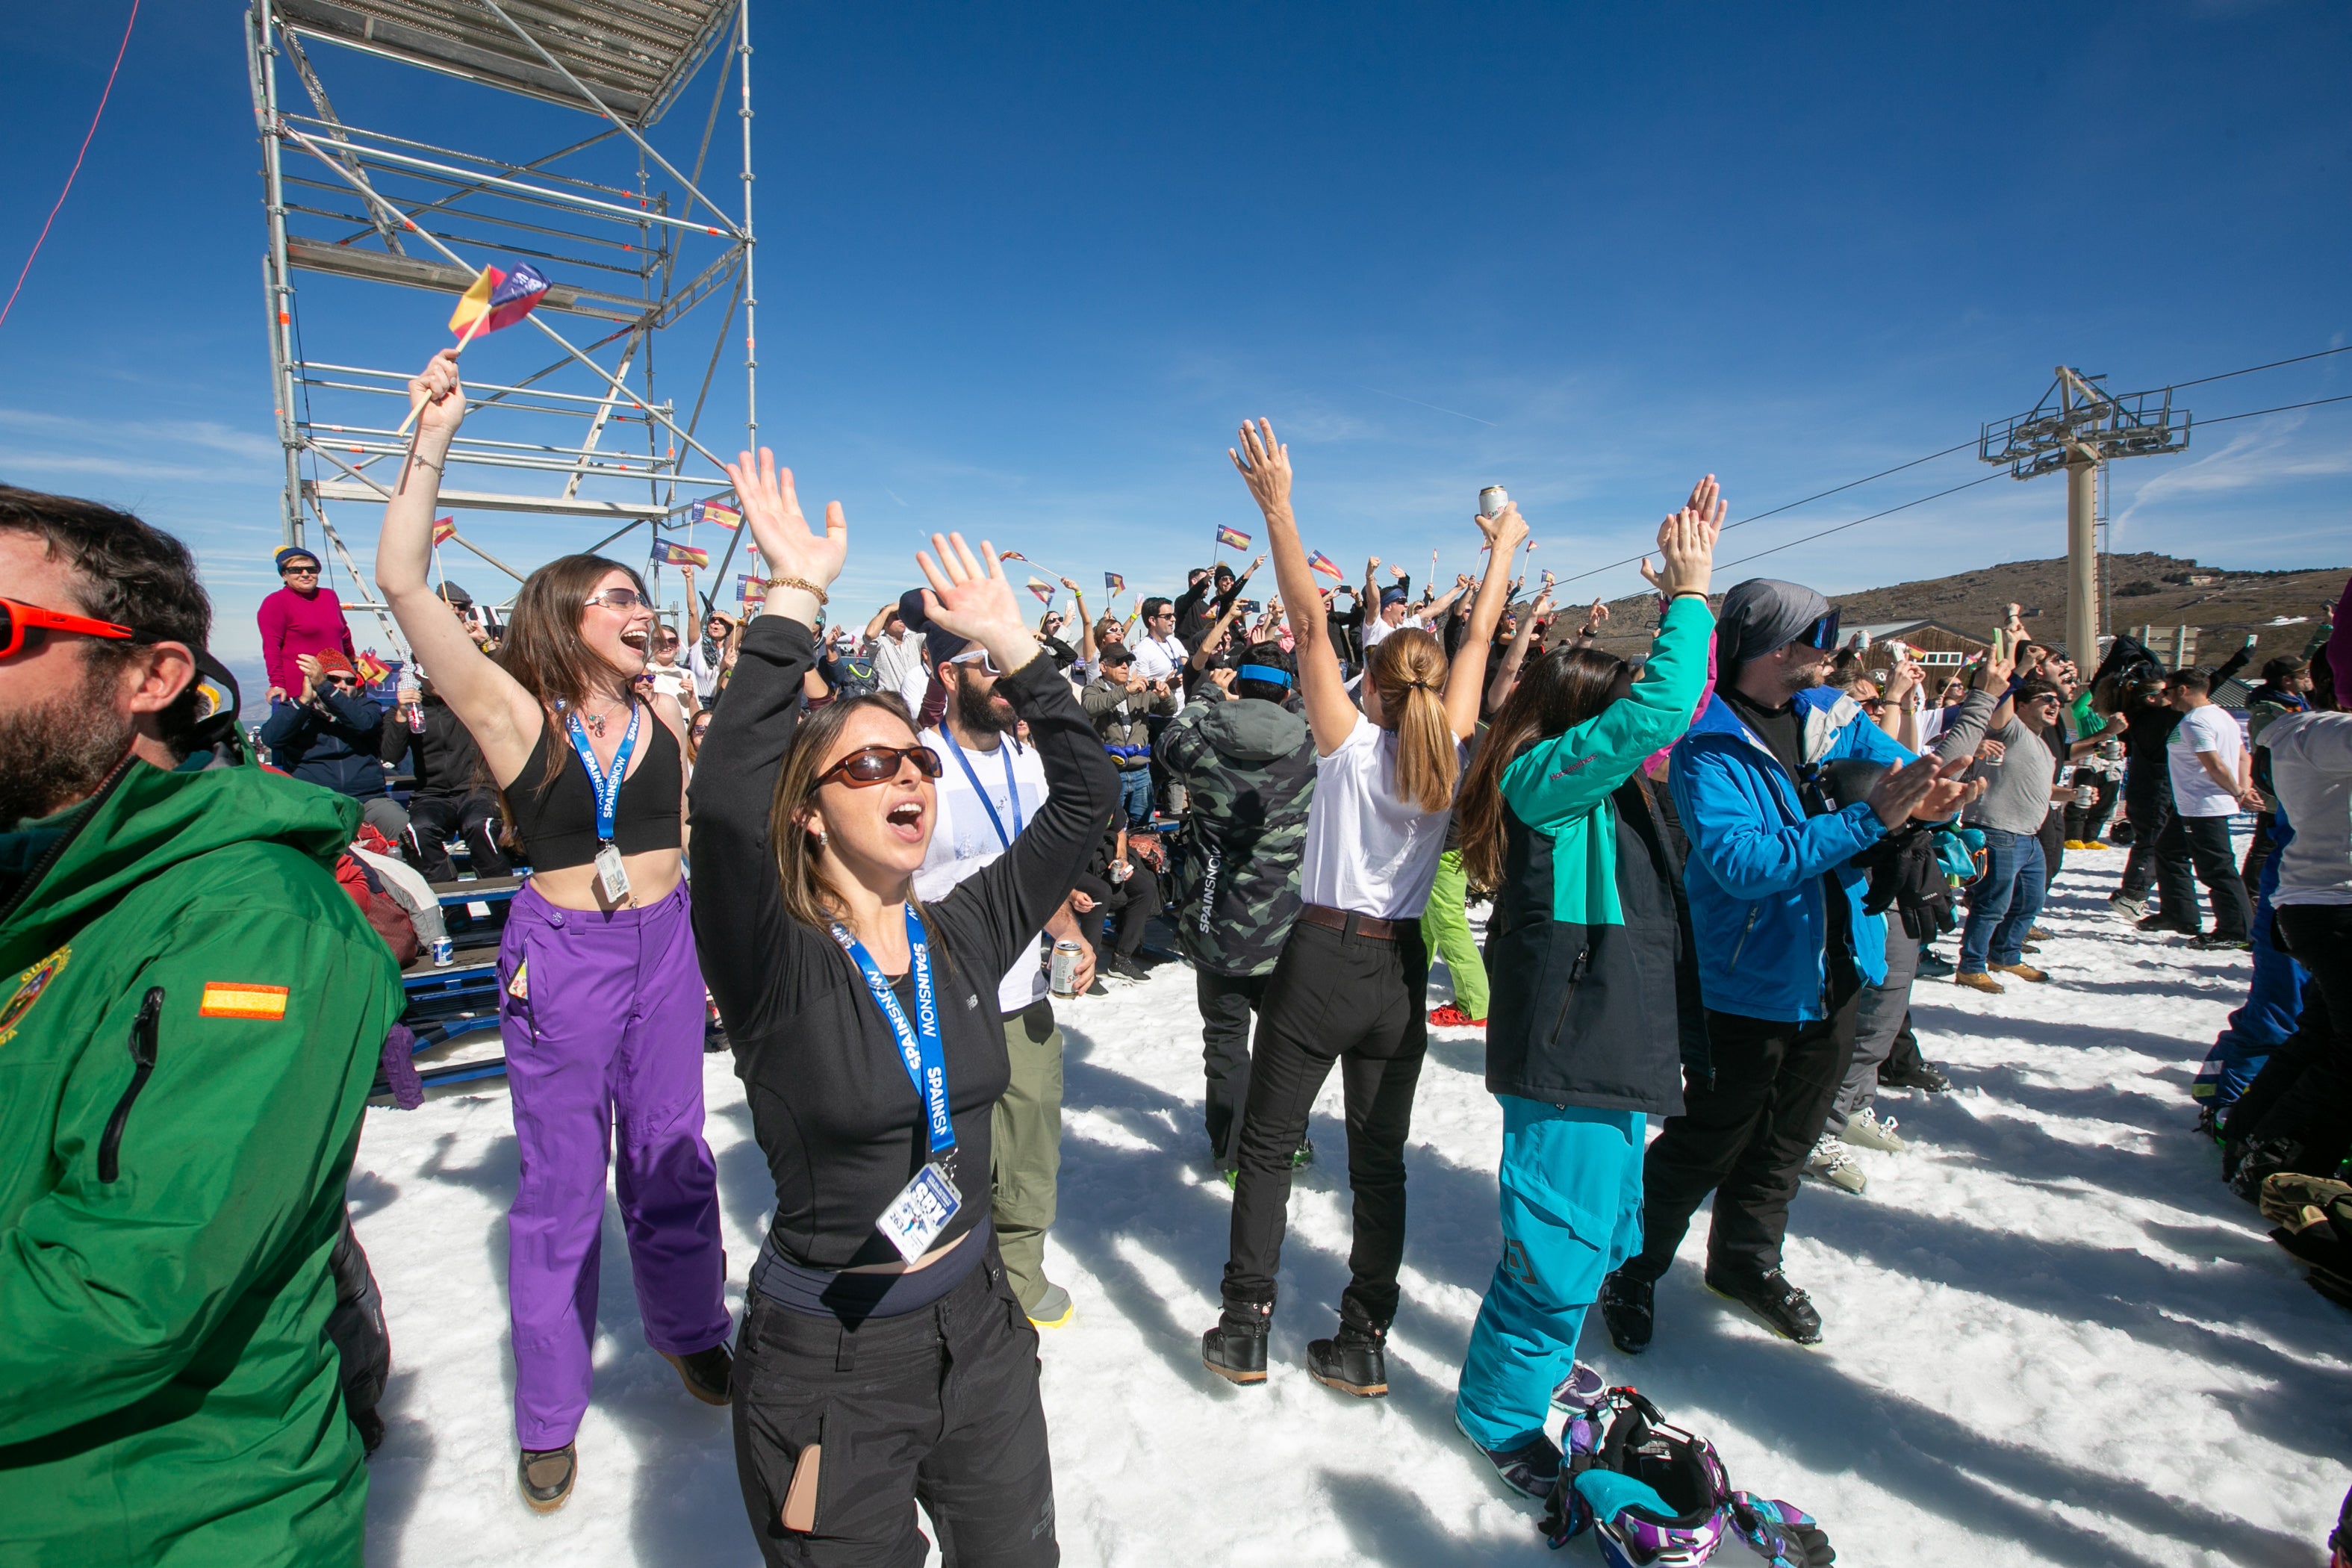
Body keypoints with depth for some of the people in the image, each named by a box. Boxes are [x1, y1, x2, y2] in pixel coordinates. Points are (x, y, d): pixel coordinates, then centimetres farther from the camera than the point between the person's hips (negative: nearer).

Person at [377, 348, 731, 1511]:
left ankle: (690, 1331, 39)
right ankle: (548, 1415, 28)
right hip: (561, 951, -3)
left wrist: (714, 951, 16)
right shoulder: (511, 710, -9)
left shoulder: (661, 717, 3)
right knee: (560, 1179, 9)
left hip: (665, 944, 4)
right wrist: (432, 439, -24)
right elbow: (402, 579, -20)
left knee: (669, 1156, 16)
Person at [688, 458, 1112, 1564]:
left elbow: (1083, 796, -6)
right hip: (825, 1360, -4)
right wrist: (793, 598, -31)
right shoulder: (774, 963, -17)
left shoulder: (961, 937, -3)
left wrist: (1007, 643, -11)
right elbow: (725, 807, -35)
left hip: (977, 1328, 5)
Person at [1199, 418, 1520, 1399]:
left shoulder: (1353, 746, -12)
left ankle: (1243, 1331, 17)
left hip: (1322, 959, -4)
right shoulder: (1452, 756, -2)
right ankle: (1363, 1346, 22)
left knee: (1267, 1148, 11)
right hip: (1400, 970, 4)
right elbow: (1479, 642, 9)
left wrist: (1278, 508, -16)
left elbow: (1309, 622, -16)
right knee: (1380, 1162, 13)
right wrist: (1503, 548, 21)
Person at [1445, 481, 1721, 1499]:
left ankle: (1541, 1366, 45)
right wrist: (1689, 592, -14)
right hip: (1567, 1048, -10)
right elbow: (1662, 705, -26)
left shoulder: (1593, 782, 11)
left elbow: (1666, 699, 18)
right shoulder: (1545, 773, -16)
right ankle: (1498, 1413, 22)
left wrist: (1690, 585, 10)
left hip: (1607, 1042, 10)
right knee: (1562, 1250, 1)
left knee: (1603, 1234, 24)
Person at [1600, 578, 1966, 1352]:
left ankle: (1747, 1260, 43)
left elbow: (1902, 767, -1)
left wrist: (1926, 795, -25)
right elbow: (1742, 863, -30)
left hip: (1835, 973, 7)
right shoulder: (1707, 747, -19)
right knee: (1707, 1143, 5)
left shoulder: (1834, 717, 2)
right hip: (1749, 982, -7)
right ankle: (1632, 1271, 26)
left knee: (1789, 1138, 22)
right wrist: (1867, 819, -31)